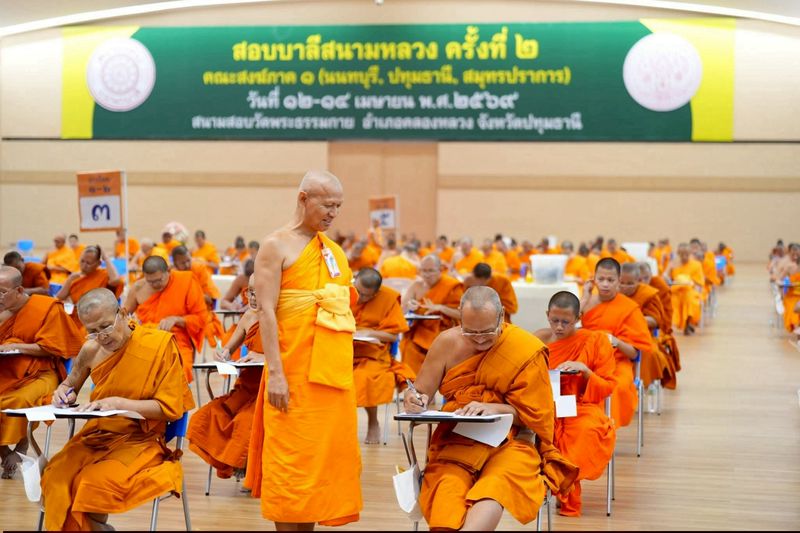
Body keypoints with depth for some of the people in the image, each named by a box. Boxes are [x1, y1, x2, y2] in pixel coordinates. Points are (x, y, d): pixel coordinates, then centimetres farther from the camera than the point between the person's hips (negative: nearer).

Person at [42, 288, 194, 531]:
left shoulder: (160, 344, -11)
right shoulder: (91, 350, 2)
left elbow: (170, 407, -11)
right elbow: (69, 384, 21)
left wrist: (118, 403, -22)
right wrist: (63, 393, -4)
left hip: (140, 439, -4)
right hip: (95, 435, 4)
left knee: (95, 481, -31)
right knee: (56, 477, -25)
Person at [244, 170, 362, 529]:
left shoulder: (334, 250, 16)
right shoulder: (277, 246, -5)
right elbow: (266, 311, -12)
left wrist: (344, 366, 16)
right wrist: (275, 373, -19)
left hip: (334, 369, 7)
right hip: (295, 370, -7)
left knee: (328, 455, 8)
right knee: (292, 458, -3)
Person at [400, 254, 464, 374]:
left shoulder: (452, 286, -1)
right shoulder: (416, 286, 8)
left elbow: (462, 314, -7)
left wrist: (440, 307, -19)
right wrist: (408, 306, -14)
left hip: (441, 334, -3)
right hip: (417, 333, 3)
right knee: (410, 348, -25)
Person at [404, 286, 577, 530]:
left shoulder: (527, 350, -4)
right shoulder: (447, 343, 2)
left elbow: (535, 415, 1)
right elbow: (420, 393, 11)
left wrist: (492, 408, -17)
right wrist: (413, 400, -15)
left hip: (510, 439, -2)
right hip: (456, 438, 2)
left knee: (498, 485, -36)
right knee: (448, 485, -33)